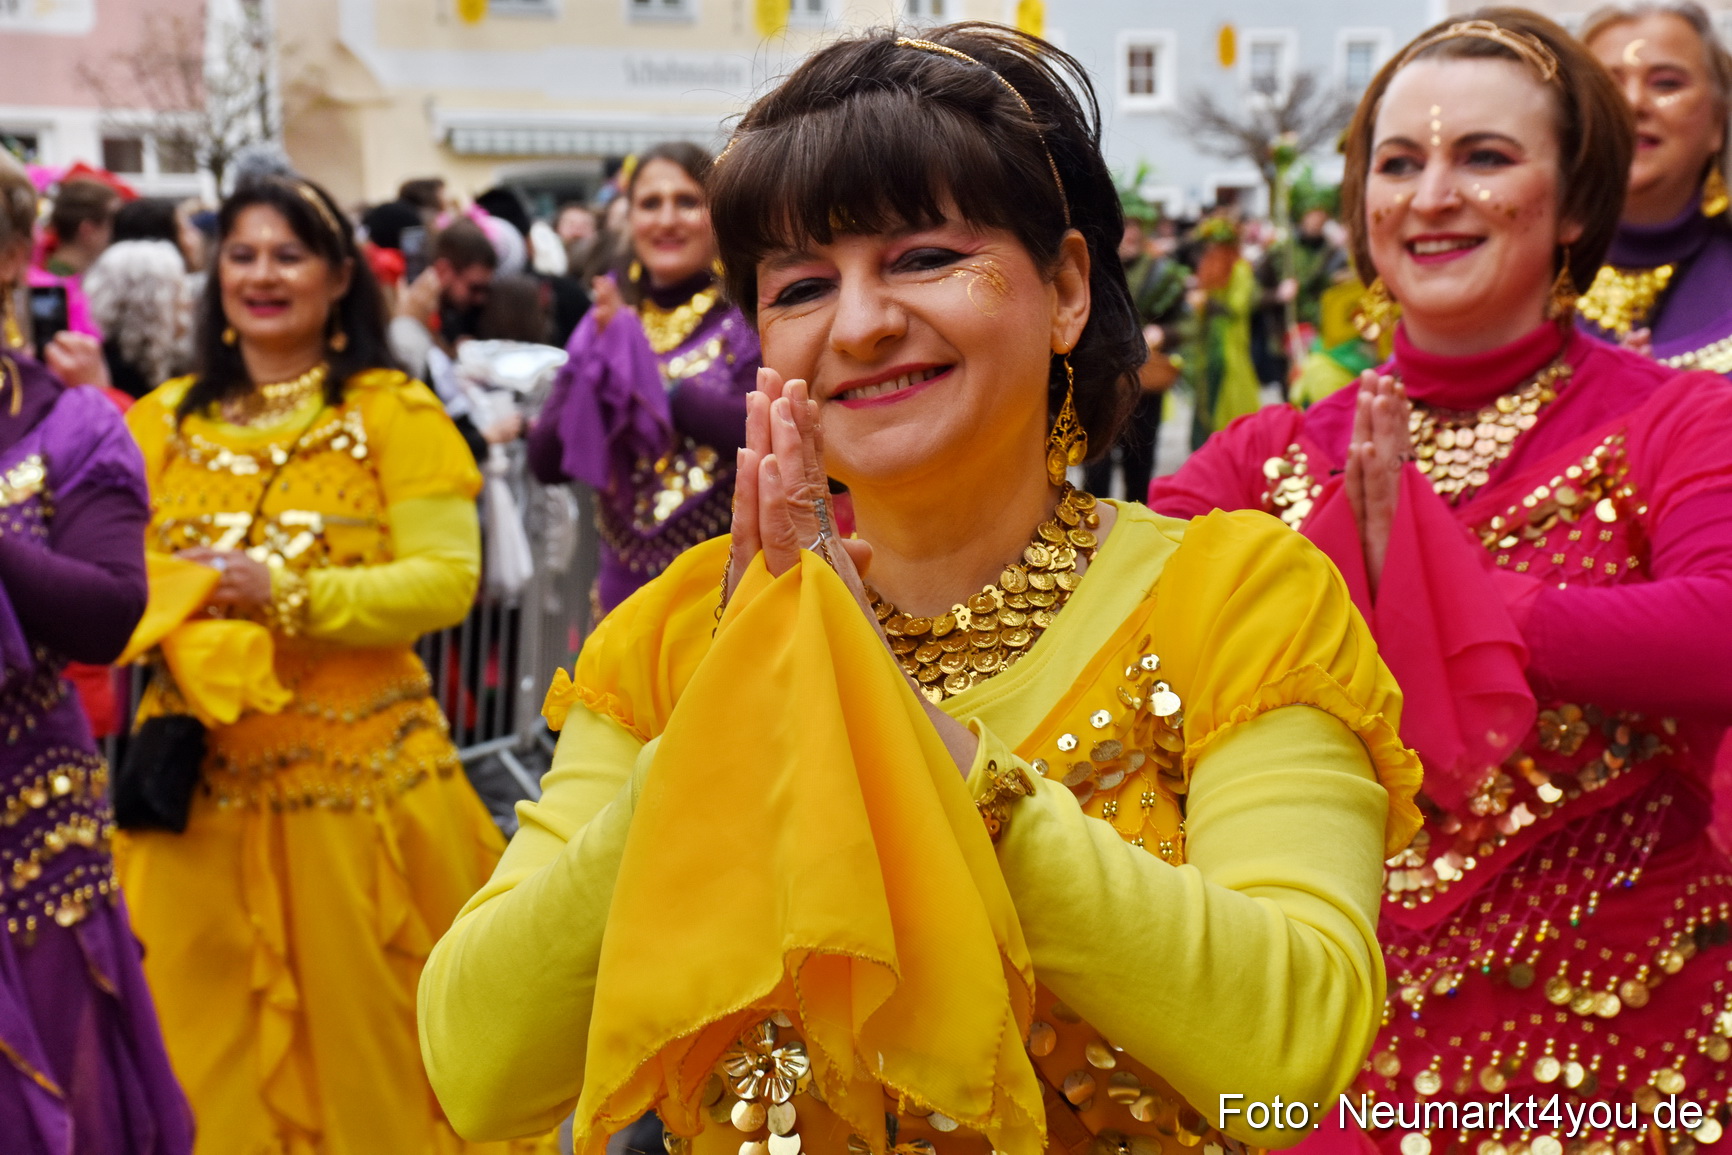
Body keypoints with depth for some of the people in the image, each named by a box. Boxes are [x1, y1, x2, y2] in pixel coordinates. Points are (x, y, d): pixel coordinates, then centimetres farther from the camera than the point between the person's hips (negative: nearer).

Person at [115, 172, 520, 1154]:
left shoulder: (392, 411, -3)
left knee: (360, 1024, 7)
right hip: (204, 769, 3)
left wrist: (285, 593, -19)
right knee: (212, 1026, 9)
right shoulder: (166, 419, 10)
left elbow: (447, 580, -11)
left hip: (355, 763, -3)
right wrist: (178, 603, -15)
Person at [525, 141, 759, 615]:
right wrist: (605, 361, -10)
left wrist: (654, 381, -14)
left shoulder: (746, 319, -4)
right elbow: (545, 463, 3)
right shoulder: (604, 322, 10)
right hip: (626, 584, 4)